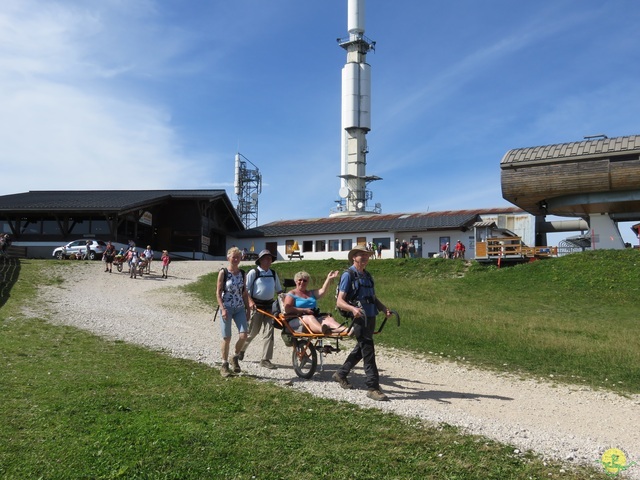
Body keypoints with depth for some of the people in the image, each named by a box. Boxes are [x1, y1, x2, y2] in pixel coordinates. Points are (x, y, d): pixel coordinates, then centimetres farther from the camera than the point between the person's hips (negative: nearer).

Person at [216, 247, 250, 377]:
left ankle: (235, 357, 17)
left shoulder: (242, 273, 7)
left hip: (240, 309, 4)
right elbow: (218, 292, -6)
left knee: (243, 335, -9)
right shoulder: (223, 272, -5)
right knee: (227, 338, 0)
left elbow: (244, 293, 12)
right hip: (226, 308, -3)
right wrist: (223, 308, -15)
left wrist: (247, 309, 9)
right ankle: (224, 365, 16)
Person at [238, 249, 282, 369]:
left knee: (269, 331, -4)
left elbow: (279, 290, 17)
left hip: (269, 306, 4)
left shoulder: (273, 274, 10)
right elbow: (245, 289, -8)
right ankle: (241, 350, 33)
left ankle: (265, 360, 1)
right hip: (256, 305, -4)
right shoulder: (253, 272, -5)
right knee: (252, 331, 6)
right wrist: (250, 301, -21)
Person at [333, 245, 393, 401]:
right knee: (368, 352, -7)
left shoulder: (367, 276, 17)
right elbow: (339, 302, -13)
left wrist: (384, 309, 5)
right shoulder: (348, 275, -6)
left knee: (360, 349, 18)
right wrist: (353, 309, -31)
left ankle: (341, 374, 35)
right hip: (360, 318, -8)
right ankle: (373, 387, 0)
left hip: (371, 317, 8)